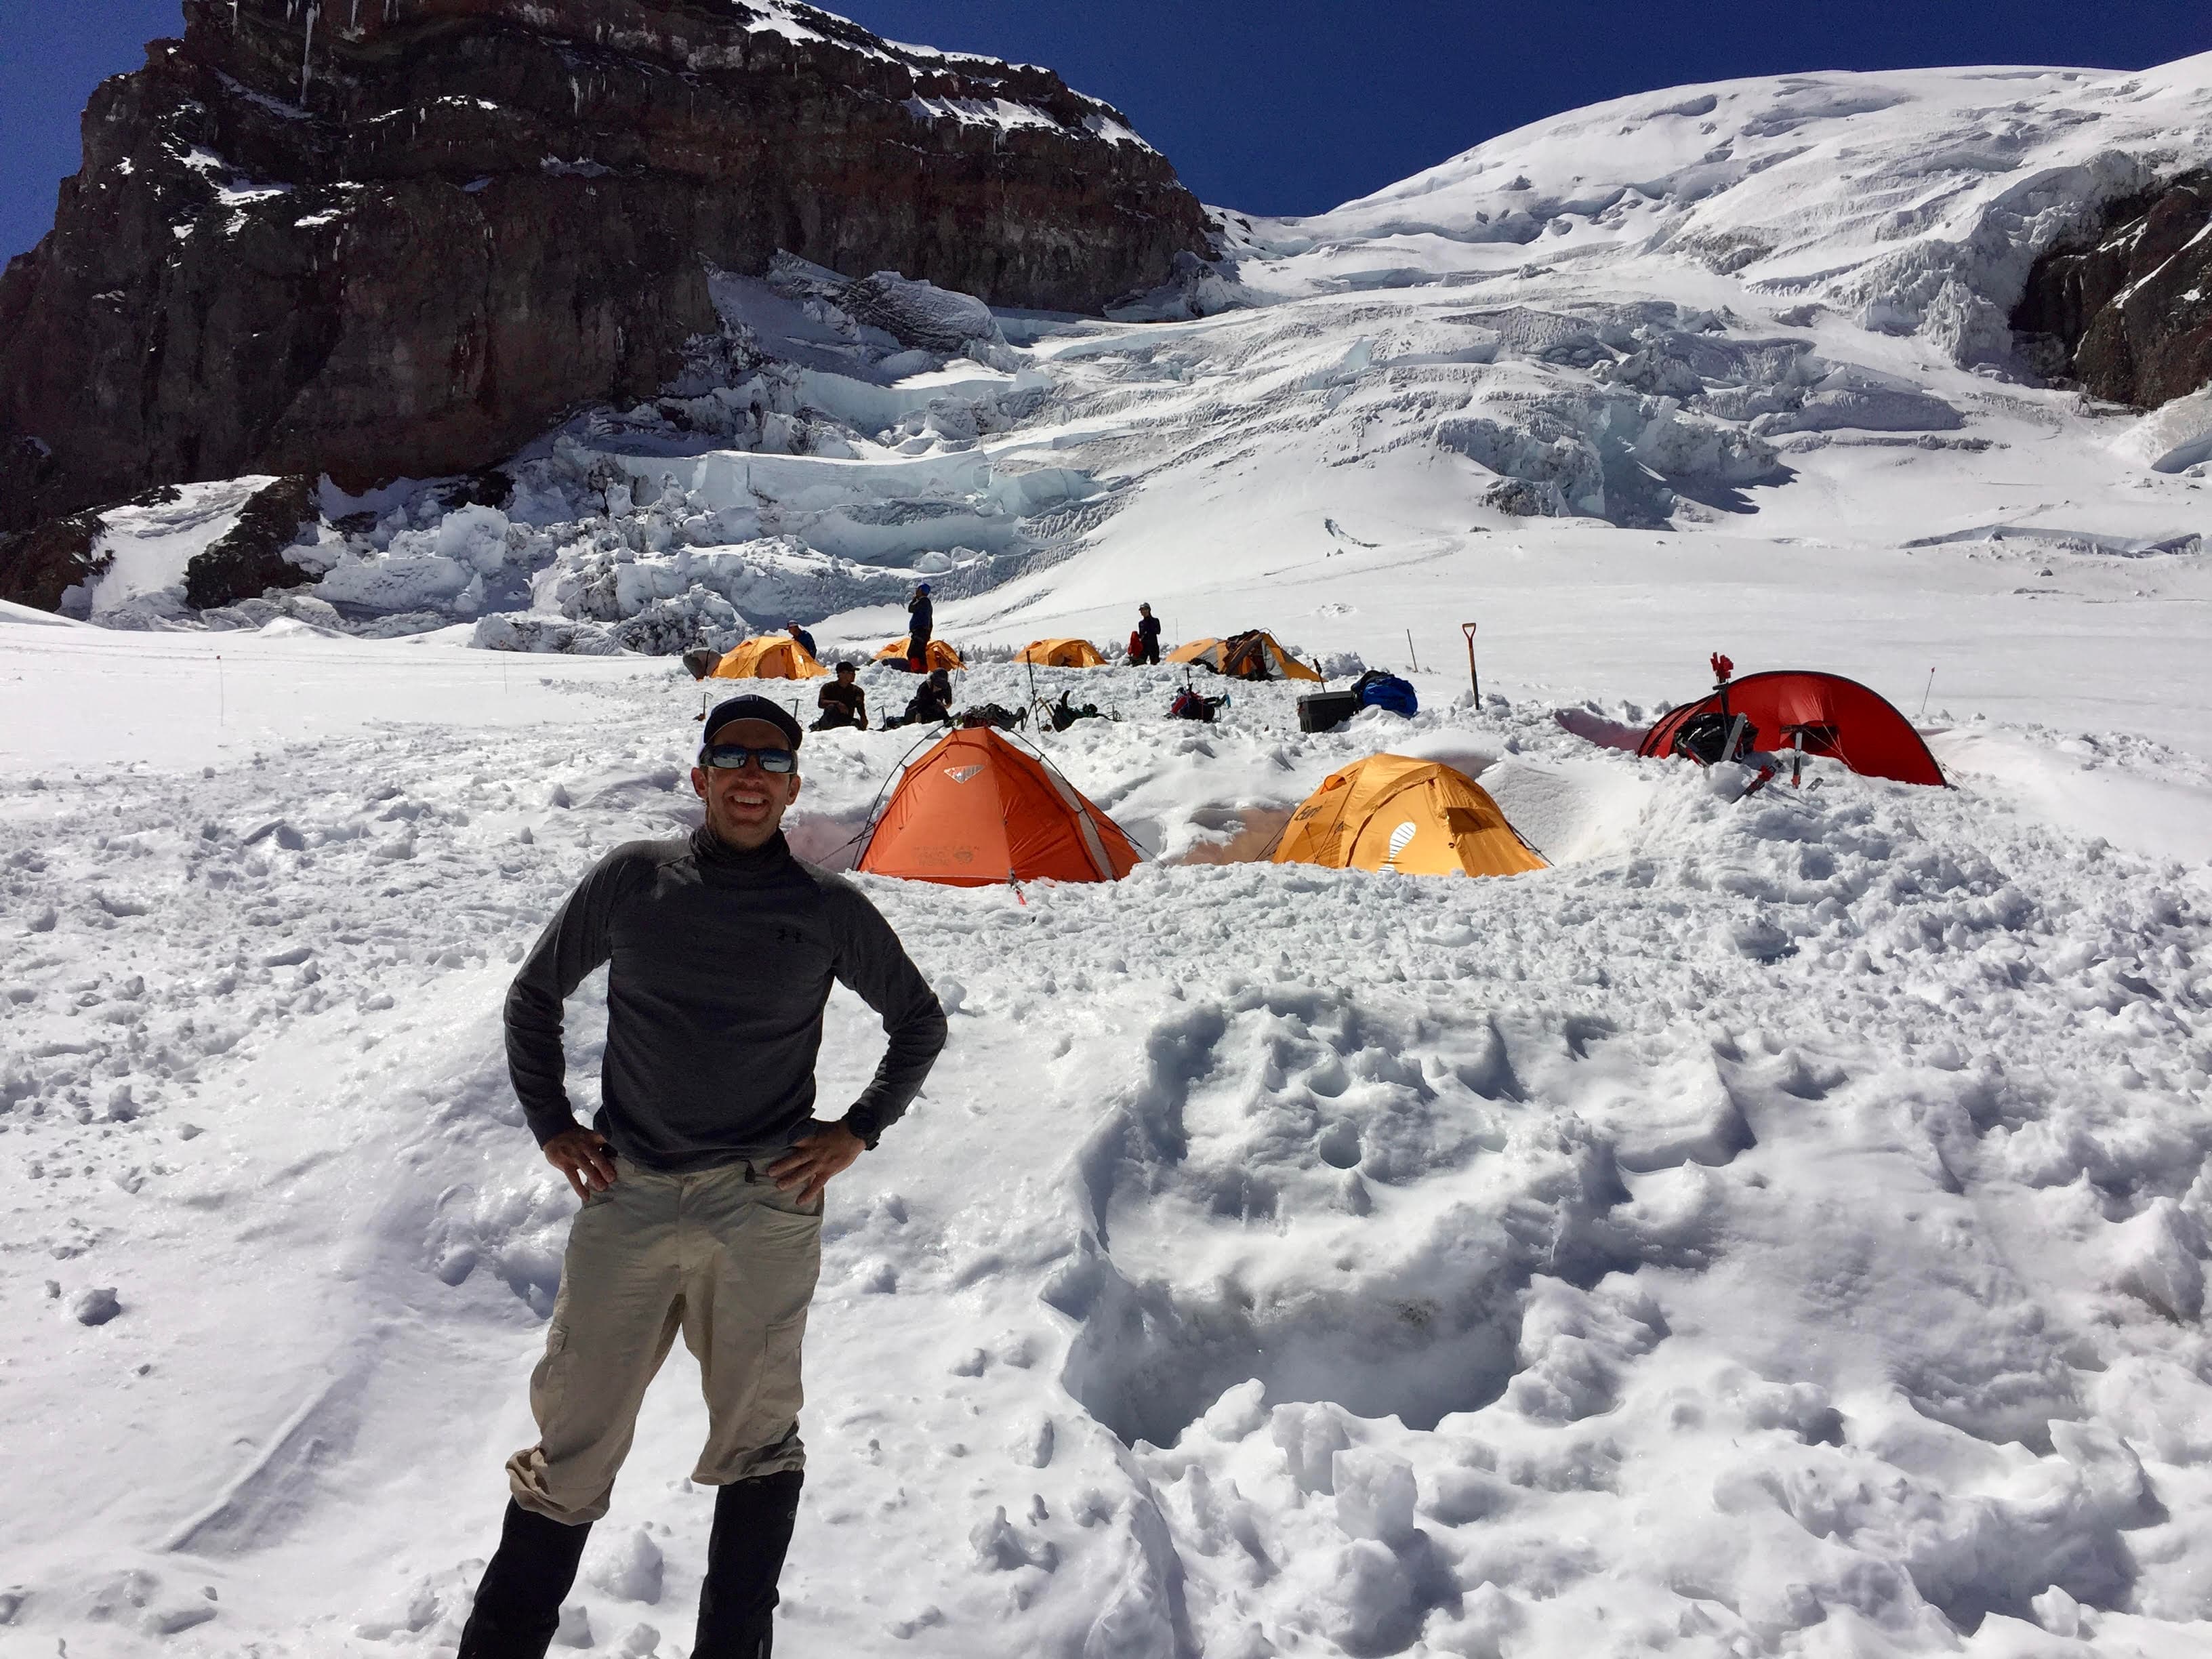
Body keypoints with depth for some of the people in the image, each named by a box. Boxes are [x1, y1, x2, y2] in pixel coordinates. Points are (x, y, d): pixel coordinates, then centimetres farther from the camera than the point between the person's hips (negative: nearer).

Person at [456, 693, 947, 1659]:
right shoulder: (631, 882, 4)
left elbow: (919, 1022, 15)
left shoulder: (830, 910, 2)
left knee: (755, 1434, 6)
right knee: (572, 1435, 6)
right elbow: (535, 997, 17)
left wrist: (859, 1131, 5)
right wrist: (551, 1126, 9)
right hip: (627, 1196, 1)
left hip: (766, 1203, 0)